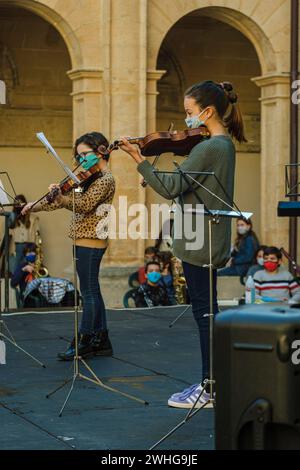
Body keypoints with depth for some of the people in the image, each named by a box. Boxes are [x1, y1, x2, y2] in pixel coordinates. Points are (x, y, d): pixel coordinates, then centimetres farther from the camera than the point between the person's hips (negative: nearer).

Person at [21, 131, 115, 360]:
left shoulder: (105, 179, -11)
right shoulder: (92, 178, 18)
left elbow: (84, 205, -22)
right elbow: (69, 200, 18)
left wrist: (60, 197, -36)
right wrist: (36, 205, 12)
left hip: (90, 241, -10)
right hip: (89, 240, 10)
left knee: (89, 292, -6)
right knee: (92, 291, 11)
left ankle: (84, 343, -3)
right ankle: (102, 340, 16)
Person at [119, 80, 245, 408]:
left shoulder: (208, 148, -19)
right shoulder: (225, 144, 12)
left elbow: (171, 188, -21)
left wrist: (139, 160, -18)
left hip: (199, 244, -10)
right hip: (211, 242, 10)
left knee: (205, 312, -3)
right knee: (207, 312, 15)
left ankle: (210, 389, 4)